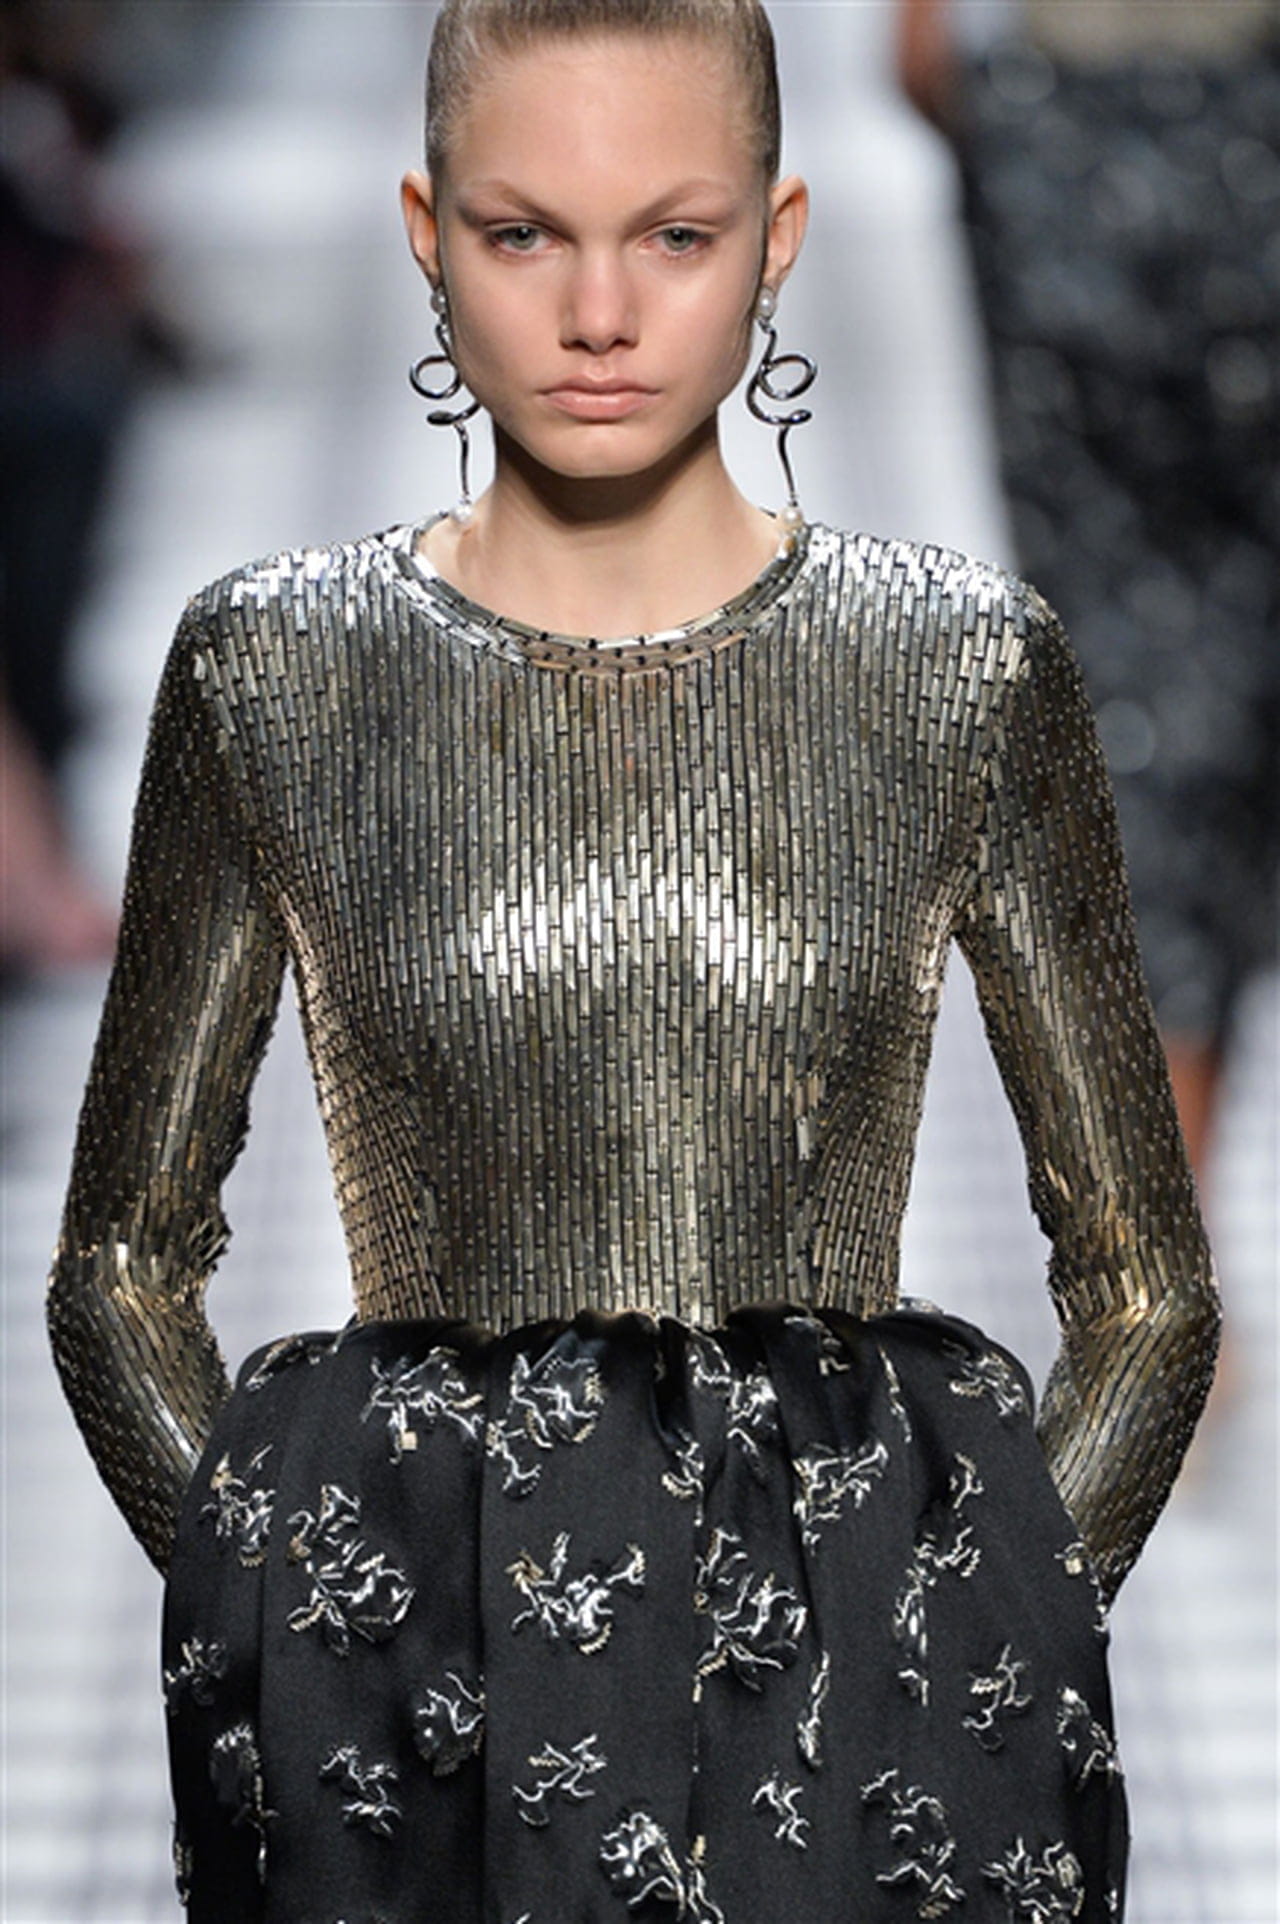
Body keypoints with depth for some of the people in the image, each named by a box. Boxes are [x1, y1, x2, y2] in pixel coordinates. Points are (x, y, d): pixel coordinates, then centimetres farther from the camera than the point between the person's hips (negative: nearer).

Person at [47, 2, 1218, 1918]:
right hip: (397, 1678, 0)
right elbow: (124, 1272, 6)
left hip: (867, 1653, 0)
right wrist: (285, 1606, -3)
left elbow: (1145, 1281, 5)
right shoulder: (272, 670, 0)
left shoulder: (972, 668, 0)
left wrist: (991, 1637, -3)